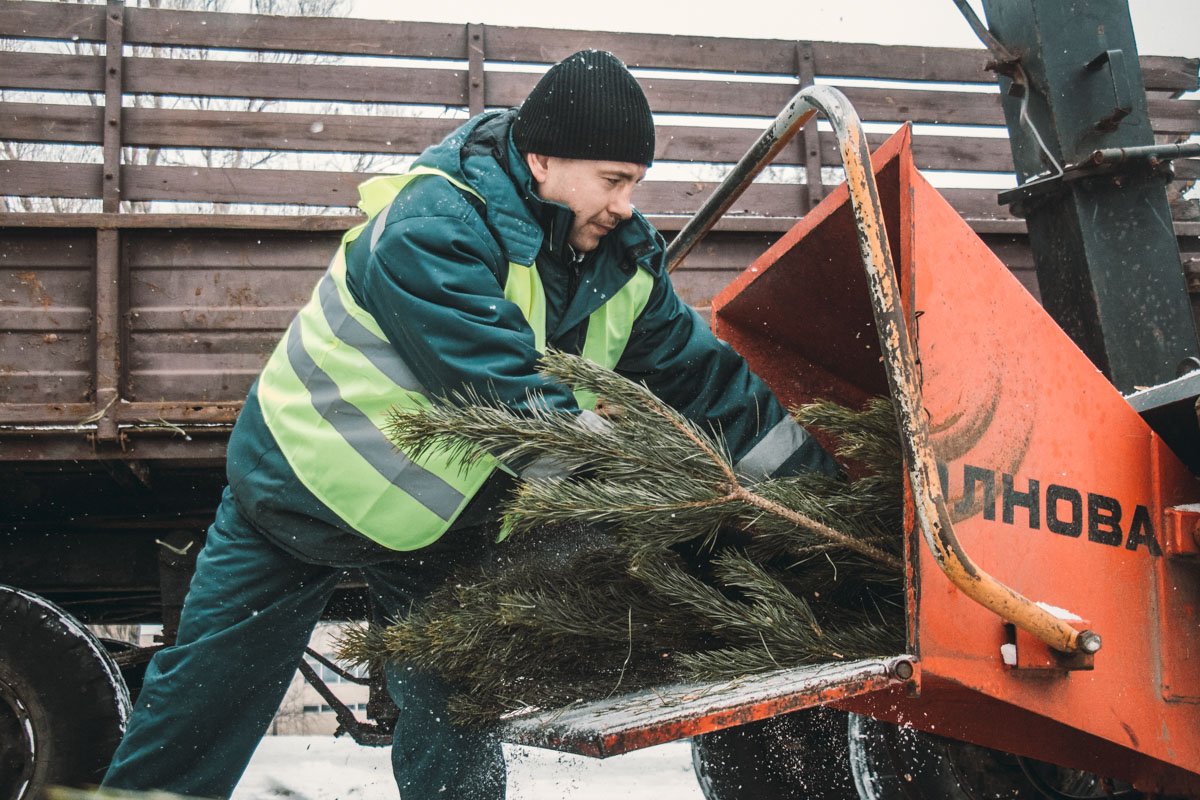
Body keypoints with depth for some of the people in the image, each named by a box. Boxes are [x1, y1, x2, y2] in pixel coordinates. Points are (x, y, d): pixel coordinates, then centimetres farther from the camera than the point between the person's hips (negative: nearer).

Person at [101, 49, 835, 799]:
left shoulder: (621, 257, -7)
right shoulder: (430, 231, -31)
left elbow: (697, 369, -4)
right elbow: (511, 399, -36)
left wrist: (820, 464, -9)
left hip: (439, 514, 6)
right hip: (312, 477, -5)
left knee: (455, 717, 7)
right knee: (210, 689, 6)